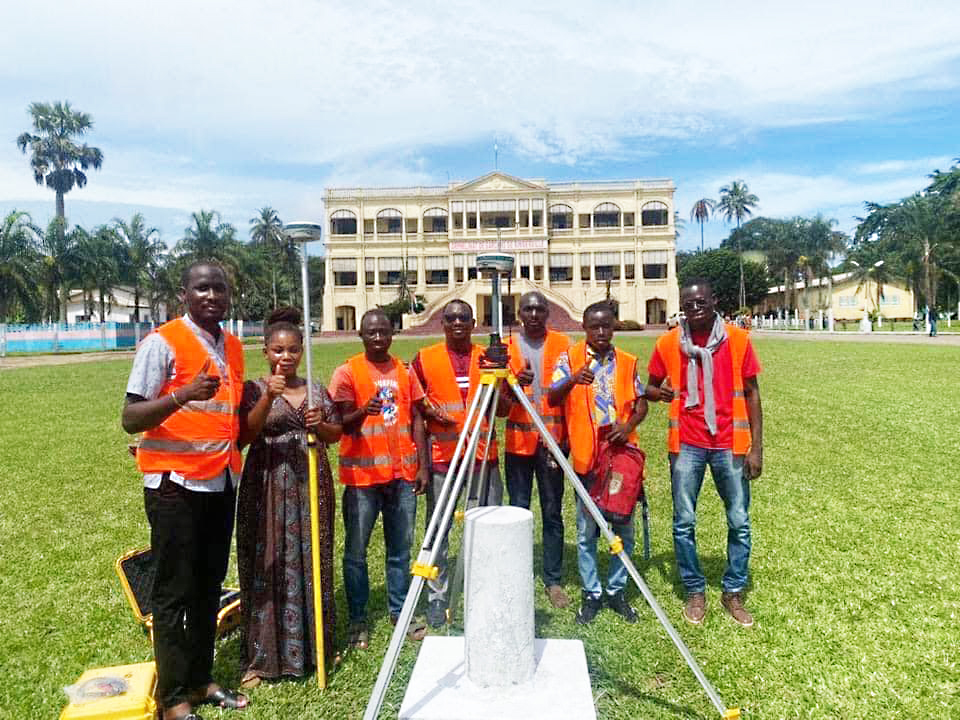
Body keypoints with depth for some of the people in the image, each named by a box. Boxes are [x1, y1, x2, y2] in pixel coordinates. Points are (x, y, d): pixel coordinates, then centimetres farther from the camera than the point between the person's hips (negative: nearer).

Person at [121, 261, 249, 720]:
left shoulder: (232, 347, 11)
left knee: (209, 586, 15)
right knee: (173, 592, 3)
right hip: (174, 483, -6)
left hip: (222, 481, 7)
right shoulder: (162, 342, -10)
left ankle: (200, 680, 29)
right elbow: (130, 419, -15)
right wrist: (182, 395, -29)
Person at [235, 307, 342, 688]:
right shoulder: (254, 389, -2)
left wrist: (321, 426, -10)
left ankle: (315, 646, 26)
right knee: (268, 567, 0)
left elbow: (335, 435, 12)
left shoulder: (316, 389, 9)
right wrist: (269, 398, -27)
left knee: (312, 563, 11)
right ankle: (263, 656, 13)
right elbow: (246, 434, -14)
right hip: (268, 489, -4)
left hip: (311, 486, 4)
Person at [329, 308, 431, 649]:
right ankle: (358, 620, 19)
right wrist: (362, 412, -30)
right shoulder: (347, 372, -3)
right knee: (355, 551, 5)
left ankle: (400, 611, 25)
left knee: (401, 549, 11)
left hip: (402, 474, 4)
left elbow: (416, 420, 11)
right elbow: (342, 424, -9)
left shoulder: (405, 372, 9)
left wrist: (423, 465, 5)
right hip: (362, 475, -3)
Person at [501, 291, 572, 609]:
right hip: (518, 440, 0)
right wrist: (514, 385, -21)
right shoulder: (506, 346, 5)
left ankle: (553, 580, 16)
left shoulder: (562, 344, 5)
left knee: (552, 512, 5)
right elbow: (500, 401, 1)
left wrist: (567, 435, -4)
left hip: (553, 439, 0)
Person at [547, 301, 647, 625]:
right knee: (586, 531, 5)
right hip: (586, 456, -2)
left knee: (623, 528, 8)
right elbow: (552, 399, -11)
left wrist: (629, 425, -11)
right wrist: (572, 380, -31)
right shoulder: (569, 358, 0)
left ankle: (617, 590, 24)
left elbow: (641, 403, 10)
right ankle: (592, 594, 20)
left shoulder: (627, 362, 8)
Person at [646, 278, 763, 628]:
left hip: (730, 444, 0)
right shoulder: (668, 343, 0)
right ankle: (695, 591, 24)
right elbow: (651, 386, 11)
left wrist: (756, 447, -3)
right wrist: (658, 392, -15)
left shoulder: (737, 339, -2)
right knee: (684, 522, 5)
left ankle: (733, 592, 25)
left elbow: (751, 394, 1)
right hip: (687, 445, 1)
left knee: (739, 521, 7)